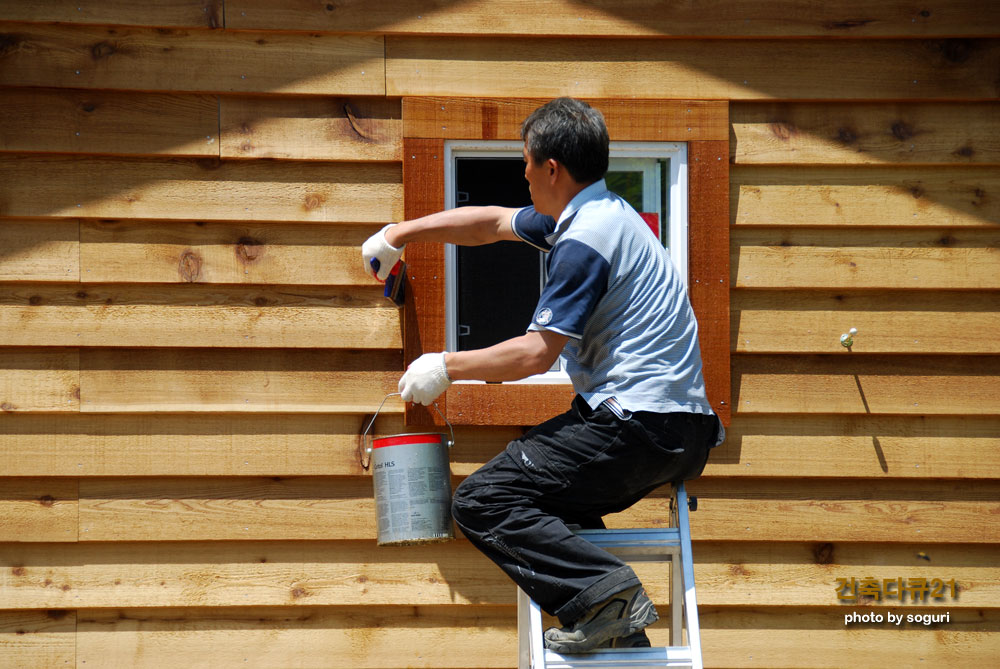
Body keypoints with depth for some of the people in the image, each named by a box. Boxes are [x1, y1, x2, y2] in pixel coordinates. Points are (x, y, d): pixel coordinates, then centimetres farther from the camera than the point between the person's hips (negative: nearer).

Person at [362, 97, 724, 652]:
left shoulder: (583, 241, -13)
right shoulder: (597, 212, 18)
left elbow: (536, 353, -16)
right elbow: (493, 222, 30)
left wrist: (445, 367, -3)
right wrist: (398, 234, 37)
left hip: (638, 426, -10)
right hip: (680, 435, 10)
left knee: (479, 501, -11)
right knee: (548, 505, 29)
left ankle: (604, 591, -26)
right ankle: (621, 632, 14)